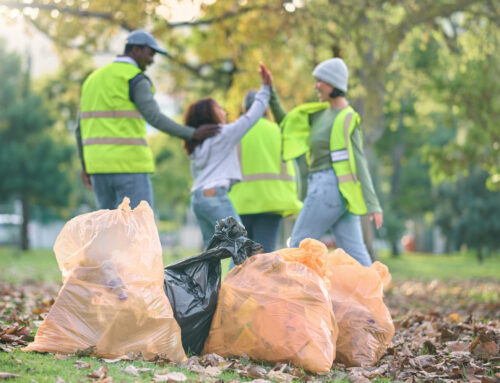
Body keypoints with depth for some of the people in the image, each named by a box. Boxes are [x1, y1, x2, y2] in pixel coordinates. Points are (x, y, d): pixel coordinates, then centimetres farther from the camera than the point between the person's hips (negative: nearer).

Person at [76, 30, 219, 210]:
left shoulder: (95, 79, 18)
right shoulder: (136, 79, -8)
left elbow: (81, 127, 18)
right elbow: (154, 118, -22)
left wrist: (85, 166, 26)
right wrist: (192, 134, -20)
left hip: (101, 163, 8)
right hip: (129, 164, -8)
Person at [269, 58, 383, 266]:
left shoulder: (348, 119, -9)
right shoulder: (322, 112, 16)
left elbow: (359, 162, -13)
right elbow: (285, 123, 19)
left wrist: (373, 205, -16)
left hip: (330, 186, -9)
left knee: (298, 246, 0)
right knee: (353, 253, 3)